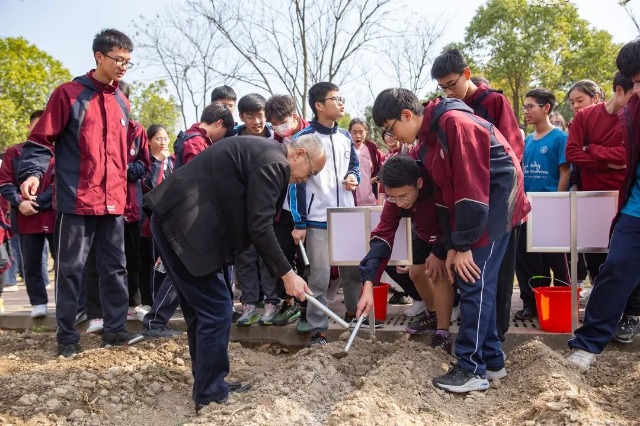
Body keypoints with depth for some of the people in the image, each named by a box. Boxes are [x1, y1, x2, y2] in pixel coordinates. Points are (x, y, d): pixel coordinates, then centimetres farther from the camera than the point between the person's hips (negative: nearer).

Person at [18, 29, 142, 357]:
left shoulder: (122, 104, 14)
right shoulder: (69, 94, -4)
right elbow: (41, 140, -5)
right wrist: (33, 172, -21)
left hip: (113, 201, 6)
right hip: (77, 200, -5)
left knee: (115, 267, 9)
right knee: (70, 269, 2)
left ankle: (115, 329, 19)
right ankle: (67, 335, 13)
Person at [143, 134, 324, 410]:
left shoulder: (262, 152, 19)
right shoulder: (274, 163, -12)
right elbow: (259, 227, -16)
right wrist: (287, 274, -9)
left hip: (173, 217, 11)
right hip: (184, 224, -11)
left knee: (201, 308, 16)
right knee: (216, 310, -3)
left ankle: (206, 384, 27)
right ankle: (210, 396, 9)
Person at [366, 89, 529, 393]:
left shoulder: (455, 123, -20)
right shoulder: (427, 143, 9)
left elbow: (471, 186, -23)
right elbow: (444, 195, 12)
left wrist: (463, 245, -20)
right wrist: (445, 248, 10)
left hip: (494, 204, -9)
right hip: (467, 208, 9)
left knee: (474, 285, -9)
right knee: (476, 284, 9)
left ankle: (472, 369, 0)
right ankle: (492, 359, 20)